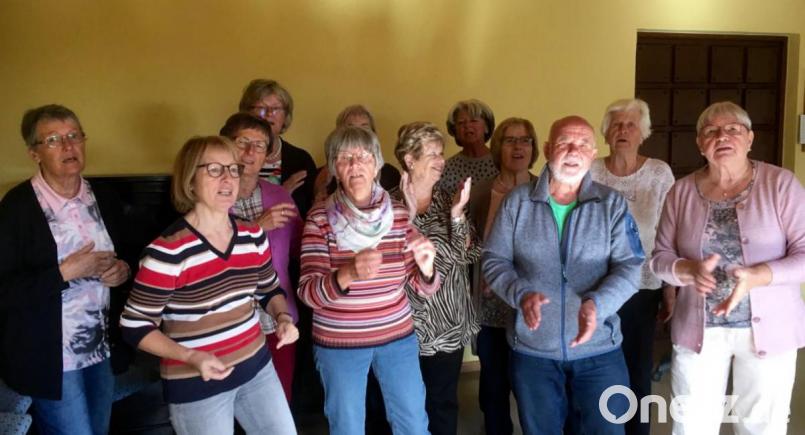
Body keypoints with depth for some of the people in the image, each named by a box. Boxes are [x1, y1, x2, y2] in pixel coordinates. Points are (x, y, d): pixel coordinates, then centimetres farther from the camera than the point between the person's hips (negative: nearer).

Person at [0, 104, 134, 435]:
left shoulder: (104, 200, 4)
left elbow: (127, 254, 16)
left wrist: (123, 268, -6)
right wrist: (66, 272, -23)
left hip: (102, 348, 6)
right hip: (51, 356, -6)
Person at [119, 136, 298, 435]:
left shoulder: (253, 236, -1)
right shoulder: (168, 250, -19)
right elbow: (134, 327, -14)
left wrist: (283, 318, -6)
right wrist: (191, 357, -25)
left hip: (256, 368, 6)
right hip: (196, 384, -5)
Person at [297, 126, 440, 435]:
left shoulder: (399, 214, -4)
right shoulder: (320, 218, -11)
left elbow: (422, 288, -3)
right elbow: (308, 292, -18)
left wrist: (426, 267, -26)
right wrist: (348, 274, -38)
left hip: (398, 337, 2)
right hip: (338, 343, -2)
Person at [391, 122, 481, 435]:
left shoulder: (447, 201, 5)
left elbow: (469, 254, -5)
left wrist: (457, 214, -16)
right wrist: (409, 213, -23)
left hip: (449, 322, 3)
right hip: (407, 324, -3)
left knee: (444, 402, 13)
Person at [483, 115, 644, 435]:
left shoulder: (613, 204, -2)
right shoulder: (517, 202, -1)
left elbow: (629, 266, -8)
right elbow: (494, 260, -1)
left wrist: (597, 304, -27)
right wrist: (520, 294, -21)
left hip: (599, 350, 0)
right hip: (532, 350, 1)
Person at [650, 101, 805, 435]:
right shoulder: (682, 191, 1)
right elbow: (661, 258, 2)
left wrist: (757, 276, -25)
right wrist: (690, 270, -19)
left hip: (768, 328, -1)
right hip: (698, 329, 2)